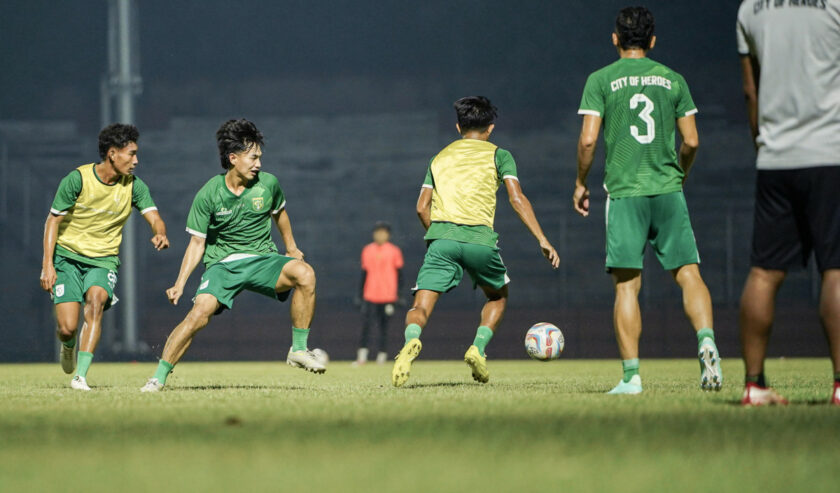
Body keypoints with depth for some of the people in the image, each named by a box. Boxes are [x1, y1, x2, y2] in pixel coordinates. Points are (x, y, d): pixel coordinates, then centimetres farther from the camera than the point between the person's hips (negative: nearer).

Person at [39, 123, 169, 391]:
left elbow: (154, 217, -8)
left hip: (104, 260, 2)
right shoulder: (77, 179, -12)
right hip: (67, 256, -2)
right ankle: (68, 345, 29)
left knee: (96, 299, -31)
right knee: (67, 327, -12)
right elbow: (53, 220, -6)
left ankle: (81, 376, -29)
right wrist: (48, 265, -13)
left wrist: (160, 233, -34)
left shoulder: (134, 185, -3)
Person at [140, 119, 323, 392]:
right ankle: (159, 376, -14)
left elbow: (279, 212, 21)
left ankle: (299, 350, -16)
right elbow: (197, 243, -3)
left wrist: (291, 248, 31)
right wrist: (180, 283, -12)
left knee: (304, 274, -28)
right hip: (222, 263, -2)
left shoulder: (268, 183, -2)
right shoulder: (208, 194, -8)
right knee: (200, 312, -26)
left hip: (262, 258, 2)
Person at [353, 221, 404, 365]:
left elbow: (399, 274, 3)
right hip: (369, 296, 2)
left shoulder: (394, 251, 2)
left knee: (384, 326, 0)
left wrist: (398, 294, -4)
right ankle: (362, 356, -8)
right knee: (365, 324, -10)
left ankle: (382, 355, 7)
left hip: (387, 295, -2)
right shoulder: (367, 251, 10)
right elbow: (364, 274, 15)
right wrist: (360, 294, 12)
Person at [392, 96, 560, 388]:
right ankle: (478, 348, 2)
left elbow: (422, 207, 17)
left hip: (441, 236, 1)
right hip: (480, 238, -1)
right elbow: (517, 199, 1)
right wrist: (542, 240, -2)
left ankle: (411, 341, -39)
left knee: (421, 306, -5)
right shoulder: (497, 155, 14)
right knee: (498, 297, 25)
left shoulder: (441, 157, 24)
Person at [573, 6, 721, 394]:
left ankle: (631, 375, -4)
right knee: (688, 272, 3)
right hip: (668, 189, 2)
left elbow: (588, 139, -5)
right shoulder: (672, 79, 9)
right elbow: (691, 141, 7)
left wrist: (581, 183, 9)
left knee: (627, 285, 0)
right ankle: (706, 341, -22)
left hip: (624, 191, -2)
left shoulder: (601, 80, 2)